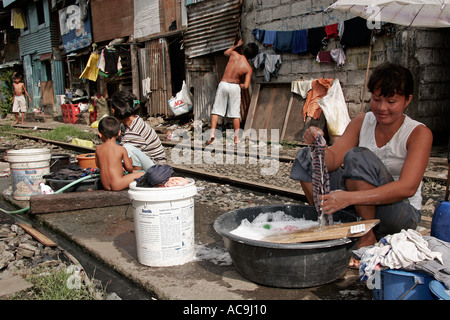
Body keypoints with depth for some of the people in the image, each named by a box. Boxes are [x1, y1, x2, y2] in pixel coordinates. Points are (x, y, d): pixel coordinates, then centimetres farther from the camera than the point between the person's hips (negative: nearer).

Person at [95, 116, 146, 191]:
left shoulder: (98, 149, 0)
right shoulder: (121, 149, -11)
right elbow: (129, 168, -6)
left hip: (105, 186, 6)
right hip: (117, 185, -6)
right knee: (142, 174, 1)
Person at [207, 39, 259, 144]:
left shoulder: (234, 54, -5)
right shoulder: (248, 68, -9)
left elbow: (225, 52, 21)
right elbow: (246, 86, -15)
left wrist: (237, 45, 33)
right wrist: (239, 85, 6)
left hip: (223, 84, 1)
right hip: (235, 87, -1)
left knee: (216, 110, 5)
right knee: (235, 113, 7)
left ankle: (212, 133, -6)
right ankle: (236, 138, 10)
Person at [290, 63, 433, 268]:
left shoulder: (419, 133, -14)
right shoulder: (362, 122, -1)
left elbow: (408, 187, -28)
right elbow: (331, 161, -9)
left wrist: (350, 198, -40)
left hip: (402, 214, -5)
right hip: (356, 207, 5)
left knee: (359, 156, -29)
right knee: (306, 157, -5)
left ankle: (367, 239, -20)